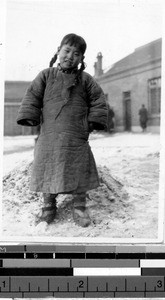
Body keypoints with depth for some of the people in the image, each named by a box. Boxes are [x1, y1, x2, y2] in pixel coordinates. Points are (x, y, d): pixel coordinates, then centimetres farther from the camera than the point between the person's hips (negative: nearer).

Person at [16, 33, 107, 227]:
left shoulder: (85, 79, 7)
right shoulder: (46, 75, 6)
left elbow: (98, 100, 10)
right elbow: (32, 96, 4)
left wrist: (94, 120, 1)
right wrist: (30, 117, -5)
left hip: (77, 137, 0)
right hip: (50, 135, 0)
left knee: (79, 172, 3)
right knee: (48, 172, 5)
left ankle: (79, 207, 17)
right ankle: (48, 206, 20)